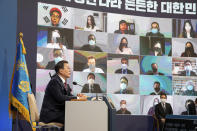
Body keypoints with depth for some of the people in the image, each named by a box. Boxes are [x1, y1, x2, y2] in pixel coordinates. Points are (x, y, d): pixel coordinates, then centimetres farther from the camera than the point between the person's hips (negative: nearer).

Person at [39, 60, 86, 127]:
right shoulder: (54, 81, -12)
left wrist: (78, 96, -10)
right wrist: (77, 98, -19)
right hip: (51, 115, -9)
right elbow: (60, 98, -22)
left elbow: (69, 96, 12)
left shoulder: (65, 83, 17)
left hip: (59, 112, 9)